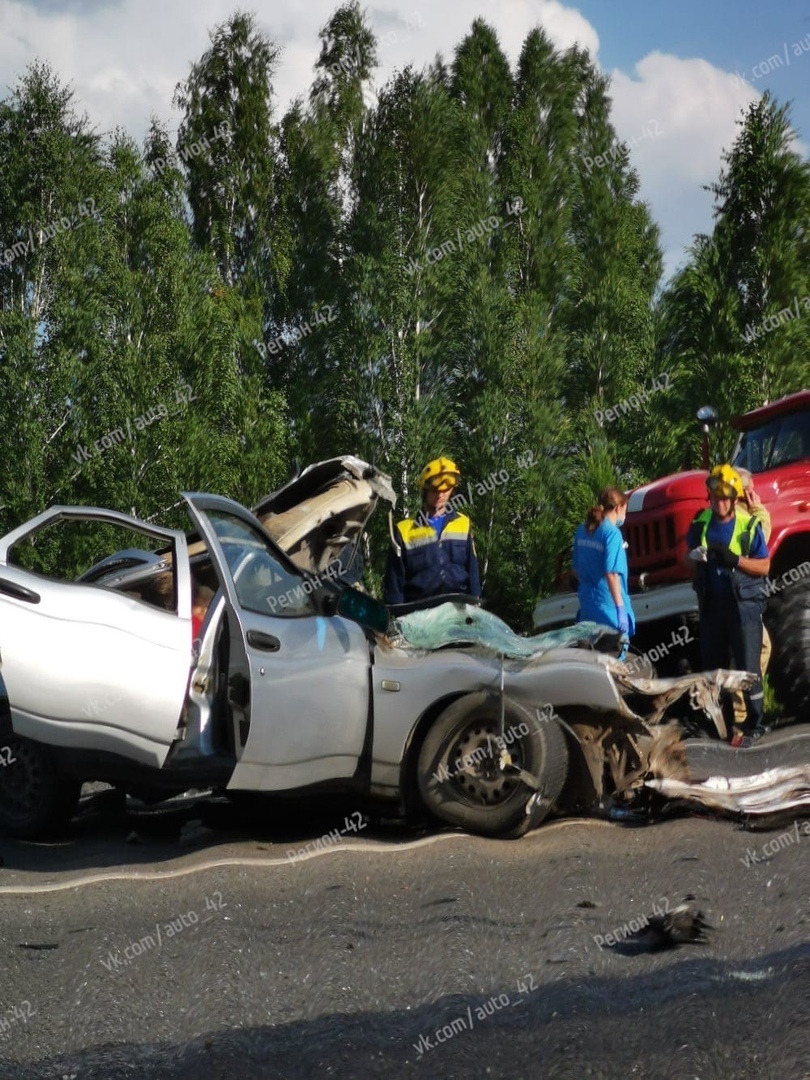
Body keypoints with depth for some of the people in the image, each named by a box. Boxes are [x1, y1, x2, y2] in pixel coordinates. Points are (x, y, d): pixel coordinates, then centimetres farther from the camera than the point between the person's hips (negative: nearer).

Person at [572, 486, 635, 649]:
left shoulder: (582, 531, 7)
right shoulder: (612, 533, -15)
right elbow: (612, 574, -22)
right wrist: (621, 609, -23)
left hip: (587, 605, 7)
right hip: (609, 607, -7)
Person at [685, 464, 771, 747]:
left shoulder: (749, 525, -9)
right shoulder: (701, 522, 3)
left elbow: (764, 566, -8)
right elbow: (688, 560, 11)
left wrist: (734, 559, -23)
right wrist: (694, 557, -13)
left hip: (744, 605, -5)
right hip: (712, 604, 5)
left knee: (747, 667, -2)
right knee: (712, 664, 13)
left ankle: (755, 724, 5)